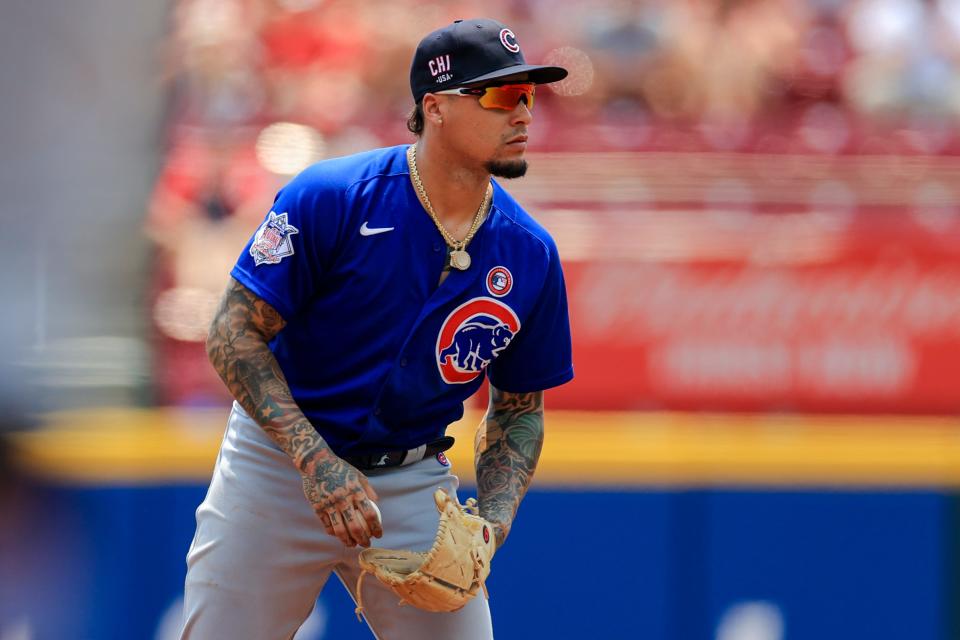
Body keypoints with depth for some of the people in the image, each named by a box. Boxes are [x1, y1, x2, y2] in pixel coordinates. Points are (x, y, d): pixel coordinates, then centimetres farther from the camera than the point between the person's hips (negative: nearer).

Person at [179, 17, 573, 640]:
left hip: (415, 482, 3)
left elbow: (520, 408, 8)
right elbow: (235, 335, -15)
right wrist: (316, 460, -25)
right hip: (280, 462, -3)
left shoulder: (531, 254, -4)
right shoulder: (331, 198, -16)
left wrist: (491, 524, -10)